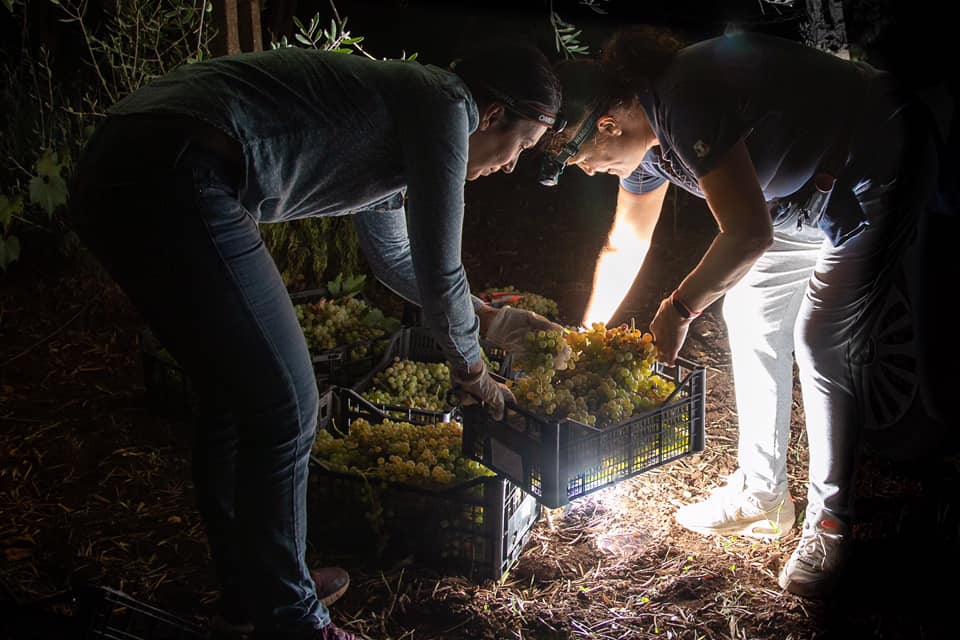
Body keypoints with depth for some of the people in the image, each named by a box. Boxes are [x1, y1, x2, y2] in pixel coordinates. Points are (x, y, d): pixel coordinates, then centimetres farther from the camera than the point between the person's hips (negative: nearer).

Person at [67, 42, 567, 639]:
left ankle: (248, 587, 37)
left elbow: (395, 256, 38)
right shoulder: (445, 103, -3)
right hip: (175, 183, -11)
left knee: (234, 394, 21)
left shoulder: (394, 106, 25)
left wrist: (488, 320, 43)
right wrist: (471, 370, 16)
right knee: (284, 409, -2)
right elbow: (438, 269, -1)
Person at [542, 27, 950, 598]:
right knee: (750, 311, 8)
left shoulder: (686, 102, -33)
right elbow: (624, 245, 11)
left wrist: (678, 309, -23)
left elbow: (748, 234, -35)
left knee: (819, 342, -15)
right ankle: (762, 492, 18)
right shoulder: (645, 128, -2)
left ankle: (831, 526, -1)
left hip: (881, 169, -9)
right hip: (811, 184, 10)